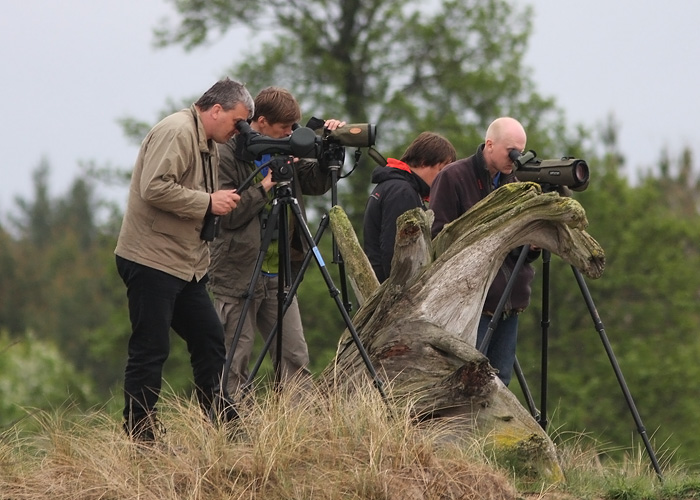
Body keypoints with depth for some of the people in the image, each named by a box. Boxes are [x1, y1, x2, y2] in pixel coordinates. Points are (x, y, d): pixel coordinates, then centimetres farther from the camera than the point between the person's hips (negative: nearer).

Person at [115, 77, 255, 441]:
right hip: (152, 260, -10)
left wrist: (223, 203, 7)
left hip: (186, 265, 10)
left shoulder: (209, 146, 18)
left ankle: (220, 424, 16)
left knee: (210, 341, 10)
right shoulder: (176, 132, -14)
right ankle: (139, 436, -3)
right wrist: (208, 203, -19)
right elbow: (155, 188, -25)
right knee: (150, 349, -8)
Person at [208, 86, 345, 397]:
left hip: (277, 275, 7)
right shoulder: (227, 156, -9)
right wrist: (268, 184, -16)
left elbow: (317, 184, 15)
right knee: (234, 366, -4)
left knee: (296, 359, 2)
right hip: (238, 276, -7)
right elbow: (228, 214, -16)